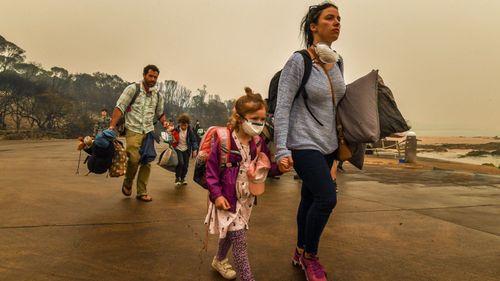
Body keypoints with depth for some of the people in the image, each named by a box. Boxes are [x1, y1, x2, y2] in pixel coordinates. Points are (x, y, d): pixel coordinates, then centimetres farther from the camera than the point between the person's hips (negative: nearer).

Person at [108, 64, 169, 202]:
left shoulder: (158, 95, 11)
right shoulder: (132, 89, -2)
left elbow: (160, 113, 25)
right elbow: (119, 108, -7)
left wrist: (164, 122, 6)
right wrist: (112, 126, -16)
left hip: (149, 132, 4)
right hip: (133, 130, -4)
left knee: (147, 161, 1)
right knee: (134, 158, -16)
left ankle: (142, 192, 14)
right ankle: (127, 183, 15)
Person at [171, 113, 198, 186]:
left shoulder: (190, 131, -7)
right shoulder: (176, 130, -8)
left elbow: (194, 140, -4)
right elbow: (172, 139, 7)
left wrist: (194, 150, -12)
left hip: (186, 150, 2)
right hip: (178, 149, -2)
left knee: (186, 165, 4)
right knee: (180, 163, -19)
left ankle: (182, 178, 27)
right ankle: (177, 179, -2)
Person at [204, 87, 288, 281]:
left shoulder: (259, 143, -1)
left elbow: (265, 167, 5)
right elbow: (211, 170, -12)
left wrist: (279, 168, -15)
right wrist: (216, 194, -17)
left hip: (247, 198, 6)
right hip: (227, 198, -6)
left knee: (230, 233, 23)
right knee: (239, 238, -8)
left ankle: (220, 261, 48)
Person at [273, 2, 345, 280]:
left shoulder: (337, 62, 8)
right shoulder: (298, 61, -11)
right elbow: (282, 108, -15)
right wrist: (282, 149, -21)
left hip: (328, 144, 6)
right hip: (304, 143, -6)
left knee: (310, 198, 13)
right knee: (327, 197, -15)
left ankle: (301, 253, 31)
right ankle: (310, 256, 9)